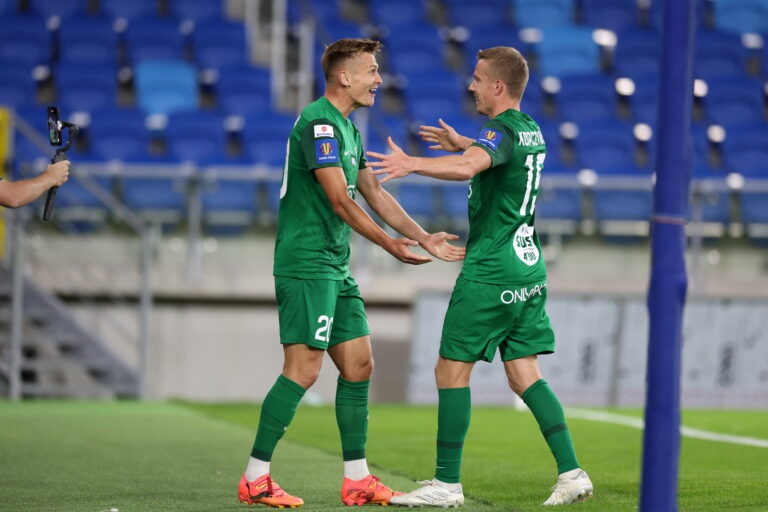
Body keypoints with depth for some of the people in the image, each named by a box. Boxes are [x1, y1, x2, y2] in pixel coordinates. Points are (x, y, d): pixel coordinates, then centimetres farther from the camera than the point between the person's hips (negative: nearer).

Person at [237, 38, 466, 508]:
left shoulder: (348, 129, 17)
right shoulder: (318, 123, -14)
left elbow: (375, 193, 21)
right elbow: (340, 200, -19)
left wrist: (424, 238, 16)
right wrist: (389, 243, -19)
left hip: (336, 267, 10)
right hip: (306, 263, -10)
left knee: (359, 365, 9)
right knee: (304, 369, -11)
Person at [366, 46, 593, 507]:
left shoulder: (501, 130, -15)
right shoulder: (530, 130, 13)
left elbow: (469, 167, -38)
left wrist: (413, 164, -50)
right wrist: (461, 141, 39)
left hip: (489, 273, -9)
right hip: (528, 270, 9)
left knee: (452, 371, -2)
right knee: (525, 376, 8)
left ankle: (447, 483, 0)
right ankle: (572, 473, -1)